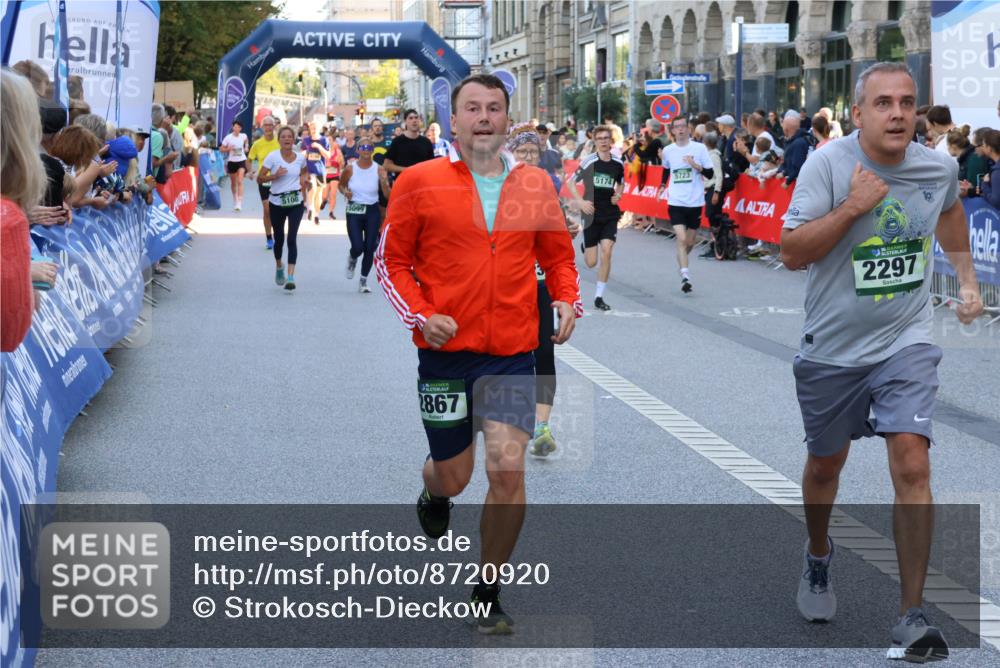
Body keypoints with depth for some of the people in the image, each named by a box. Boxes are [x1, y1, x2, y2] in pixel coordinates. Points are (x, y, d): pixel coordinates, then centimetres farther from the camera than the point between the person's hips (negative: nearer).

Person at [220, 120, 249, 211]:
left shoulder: (243, 136, -2)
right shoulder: (228, 137, -8)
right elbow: (221, 149, -4)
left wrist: (246, 147, 7)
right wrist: (228, 149, -21)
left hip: (241, 160, -1)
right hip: (231, 161, 1)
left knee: (240, 181, -15)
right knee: (233, 182, 13)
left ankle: (239, 203, -20)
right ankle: (235, 200, 36)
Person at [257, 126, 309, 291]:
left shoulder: (300, 158, 1)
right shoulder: (273, 156, -8)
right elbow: (259, 179, -9)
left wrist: (304, 179, 6)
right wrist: (275, 175, -24)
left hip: (296, 203, 0)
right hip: (277, 203, 0)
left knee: (292, 238, -13)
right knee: (279, 239, 12)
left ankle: (291, 277, -16)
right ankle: (279, 267, 42)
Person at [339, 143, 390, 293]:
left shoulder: (379, 170, -4)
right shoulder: (350, 169, -4)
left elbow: (387, 194, -6)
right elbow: (341, 185, 14)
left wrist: (385, 183, -26)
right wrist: (345, 192, -8)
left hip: (372, 211, 1)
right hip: (354, 211, -1)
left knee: (369, 248, 0)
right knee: (357, 247, -10)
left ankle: (363, 280, 17)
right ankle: (352, 259, 29)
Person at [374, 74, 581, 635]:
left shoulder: (535, 185, 5)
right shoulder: (421, 182, -2)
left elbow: (558, 256, 16)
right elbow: (392, 260, 2)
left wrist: (567, 301, -1)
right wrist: (420, 314, -12)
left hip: (513, 355, 1)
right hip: (445, 352, -1)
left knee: (508, 469, -12)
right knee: (454, 477, 9)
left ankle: (489, 594, 7)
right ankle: (433, 493, 51)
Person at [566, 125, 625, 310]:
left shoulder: (618, 164, 3)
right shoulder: (589, 161, -8)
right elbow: (570, 183, -3)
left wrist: (618, 195, 2)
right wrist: (581, 201, -14)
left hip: (610, 215, 2)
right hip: (592, 214, -2)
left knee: (607, 252, -15)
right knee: (591, 262, 1)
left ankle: (599, 297, -4)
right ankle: (586, 247, 41)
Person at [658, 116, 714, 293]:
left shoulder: (699, 148, -3)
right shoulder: (668, 151, 4)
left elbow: (710, 173, -4)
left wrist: (695, 165, -17)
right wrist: (663, 185, 22)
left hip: (695, 202, 0)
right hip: (676, 202, 0)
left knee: (690, 242, 12)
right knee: (682, 239, -16)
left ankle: (681, 260, 43)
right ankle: (685, 276, -17)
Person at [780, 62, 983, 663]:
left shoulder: (940, 167, -4)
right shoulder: (828, 166, -15)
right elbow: (792, 253, -20)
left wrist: (968, 279, 22)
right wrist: (852, 207, -28)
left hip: (906, 343, 1)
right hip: (833, 347, -1)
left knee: (912, 465, -14)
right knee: (826, 463, 17)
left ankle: (913, 615, -7)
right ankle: (819, 556, 48)